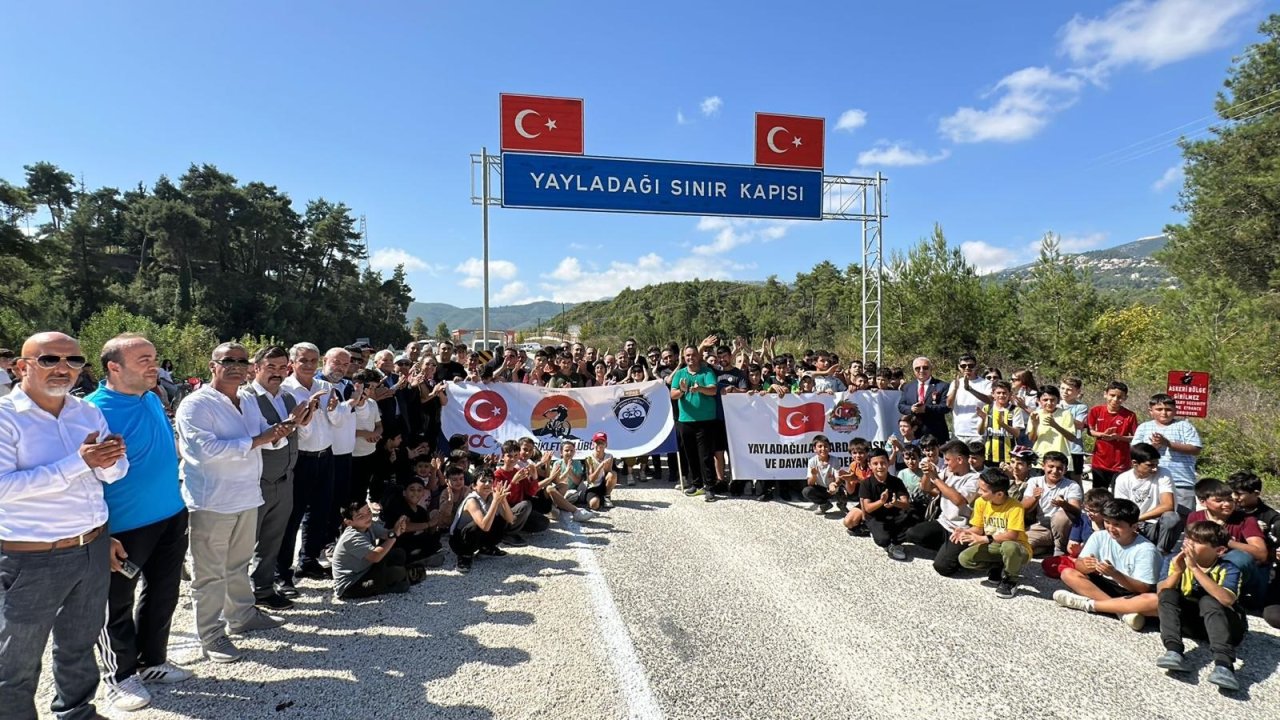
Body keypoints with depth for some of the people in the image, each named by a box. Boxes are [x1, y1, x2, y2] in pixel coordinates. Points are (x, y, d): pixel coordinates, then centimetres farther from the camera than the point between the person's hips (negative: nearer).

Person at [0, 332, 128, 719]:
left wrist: (109, 461, -16)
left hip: (93, 550, 6)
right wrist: (77, 463, -26)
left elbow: (114, 473, 7)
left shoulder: (89, 413, 4)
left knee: (80, 644, 23)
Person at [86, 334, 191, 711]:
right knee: (118, 605, 12)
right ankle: (120, 676, 30)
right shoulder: (94, 410, -19)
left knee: (163, 594, 18)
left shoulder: (152, 399, 3)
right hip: (124, 527, -7)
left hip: (171, 517, 7)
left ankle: (153, 661, 37)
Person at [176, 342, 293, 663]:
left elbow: (269, 437, 16)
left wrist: (279, 433, -9)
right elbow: (205, 448, -26)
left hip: (246, 496, 8)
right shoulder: (196, 404, -14)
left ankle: (242, 615, 37)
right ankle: (210, 637, 14)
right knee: (210, 573, 3)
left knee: (239, 564, 22)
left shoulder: (248, 404, 12)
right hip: (212, 501, -8)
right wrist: (255, 441, -26)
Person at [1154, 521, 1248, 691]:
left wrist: (1195, 568, -36)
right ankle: (1174, 651, -37)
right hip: (1191, 620, 4)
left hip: (1223, 624, -4)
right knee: (1168, 595, -22)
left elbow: (1226, 600, -34)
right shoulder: (1177, 561, -3)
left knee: (1208, 601, -33)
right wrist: (1177, 572, -25)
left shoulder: (1228, 569, -14)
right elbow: (1162, 593, -10)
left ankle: (1224, 663, -47)